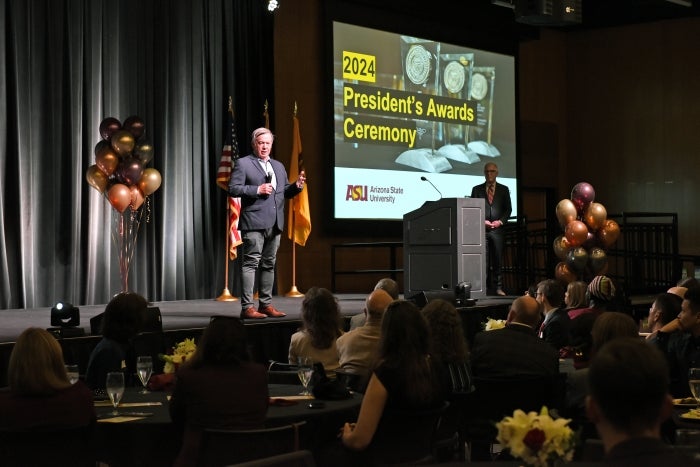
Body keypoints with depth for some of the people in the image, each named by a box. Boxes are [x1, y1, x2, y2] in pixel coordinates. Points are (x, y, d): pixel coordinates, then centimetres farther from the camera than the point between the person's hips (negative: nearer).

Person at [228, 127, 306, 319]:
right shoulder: (243, 164, 0)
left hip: (275, 224, 7)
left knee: (269, 264, 9)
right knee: (251, 263, -8)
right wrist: (257, 189, -17)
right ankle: (247, 307, -9)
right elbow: (233, 189, -8)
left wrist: (297, 186, 1)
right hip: (254, 223, -7)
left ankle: (266, 304, 15)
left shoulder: (278, 166, 20)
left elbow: (285, 192, 21)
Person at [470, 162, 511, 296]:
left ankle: (498, 287, 4)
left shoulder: (504, 189, 12)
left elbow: (508, 209, 10)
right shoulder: (477, 189, 10)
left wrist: (500, 221, -5)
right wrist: (482, 221, -6)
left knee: (498, 259, 1)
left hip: (498, 229, 1)